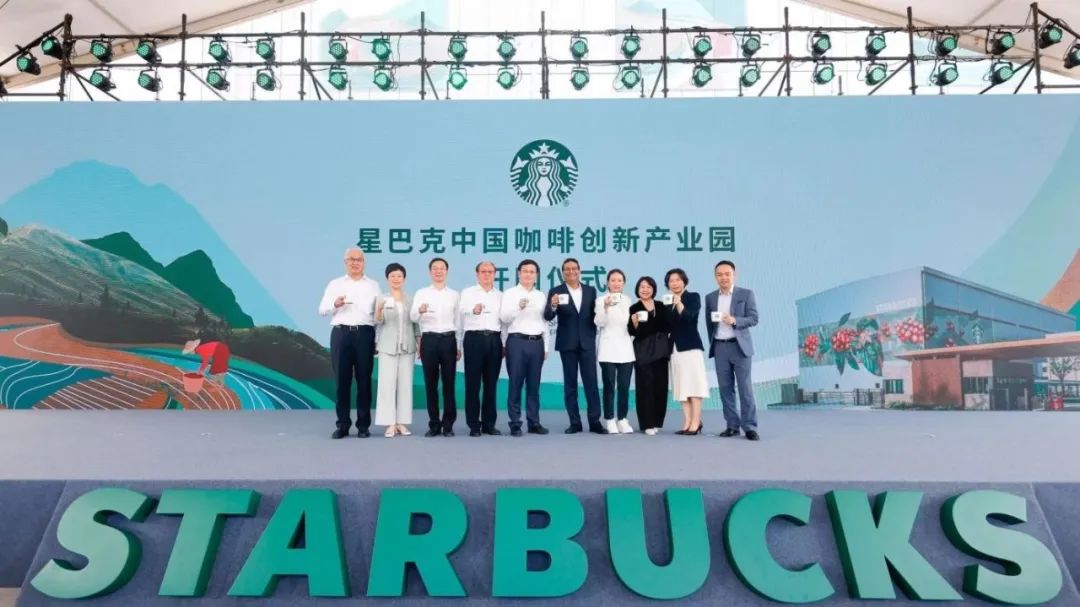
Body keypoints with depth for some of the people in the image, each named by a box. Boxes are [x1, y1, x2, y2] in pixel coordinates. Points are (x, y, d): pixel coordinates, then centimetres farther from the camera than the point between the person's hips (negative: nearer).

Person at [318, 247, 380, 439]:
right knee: (342, 380, 1)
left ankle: (363, 425, 9)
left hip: (365, 334, 0)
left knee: (364, 380, 2)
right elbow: (322, 310, 7)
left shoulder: (373, 286, 12)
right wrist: (335, 304, -14)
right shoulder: (335, 284, 12)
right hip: (341, 334, 0)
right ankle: (342, 425, 8)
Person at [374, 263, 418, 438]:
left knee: (405, 384, 3)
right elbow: (378, 321, -9)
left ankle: (402, 422, 9)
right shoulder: (382, 299, 3)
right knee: (387, 384, -5)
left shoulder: (410, 300, 10)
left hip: (407, 346, 2)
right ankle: (390, 423, -1)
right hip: (388, 347, -2)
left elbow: (415, 323, 12)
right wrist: (379, 310, -31)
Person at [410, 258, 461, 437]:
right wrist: (420, 310, -29)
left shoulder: (454, 294, 11)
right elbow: (412, 317, -6)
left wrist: (459, 346, 10)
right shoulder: (421, 293, 6)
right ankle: (434, 424, 11)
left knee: (449, 383, 2)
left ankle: (448, 424, 8)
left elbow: (458, 321, 13)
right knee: (430, 383, 3)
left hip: (449, 340, 1)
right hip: (429, 340, 0)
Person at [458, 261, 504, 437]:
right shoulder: (468, 293, 6)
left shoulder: (500, 295, 17)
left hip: (494, 340, 3)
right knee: (473, 383, -1)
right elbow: (462, 311, -16)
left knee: (491, 384, 6)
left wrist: (505, 344, 9)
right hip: (474, 339, -3)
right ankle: (474, 424, 5)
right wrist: (474, 310, -39)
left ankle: (489, 423, 14)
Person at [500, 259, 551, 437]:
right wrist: (518, 307, -26)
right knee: (516, 384, -2)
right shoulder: (510, 293, 2)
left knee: (534, 384, 8)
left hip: (537, 343, 4)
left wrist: (546, 347, 14)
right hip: (517, 341, -4)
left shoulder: (541, 296, 15)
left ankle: (534, 422, 14)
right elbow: (503, 317, -9)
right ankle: (515, 423, 4)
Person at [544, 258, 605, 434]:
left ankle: (595, 422, 3)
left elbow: (595, 315, 11)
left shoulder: (590, 291, 7)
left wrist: (593, 336, 6)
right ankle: (575, 422, 9)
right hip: (567, 344, -1)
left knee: (591, 382, -1)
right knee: (570, 384, 4)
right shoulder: (556, 292, -2)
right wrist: (553, 305, -33)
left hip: (587, 342, 2)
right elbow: (548, 317, -13)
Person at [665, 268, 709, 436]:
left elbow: (689, 317, -16)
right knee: (681, 386, 2)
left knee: (693, 384, -5)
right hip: (675, 348, 5)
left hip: (691, 346, -5)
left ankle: (696, 422, -4)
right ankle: (687, 422, 3)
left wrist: (679, 304, -26)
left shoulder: (693, 297, 0)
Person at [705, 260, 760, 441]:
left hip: (739, 346, -3)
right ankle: (732, 425, 11)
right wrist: (713, 345, 9)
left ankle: (750, 427, -1)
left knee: (745, 387, -4)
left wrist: (734, 320, -22)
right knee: (725, 388, 4)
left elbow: (754, 318, -6)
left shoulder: (746, 294, 0)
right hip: (720, 347, 4)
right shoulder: (710, 297, 10)